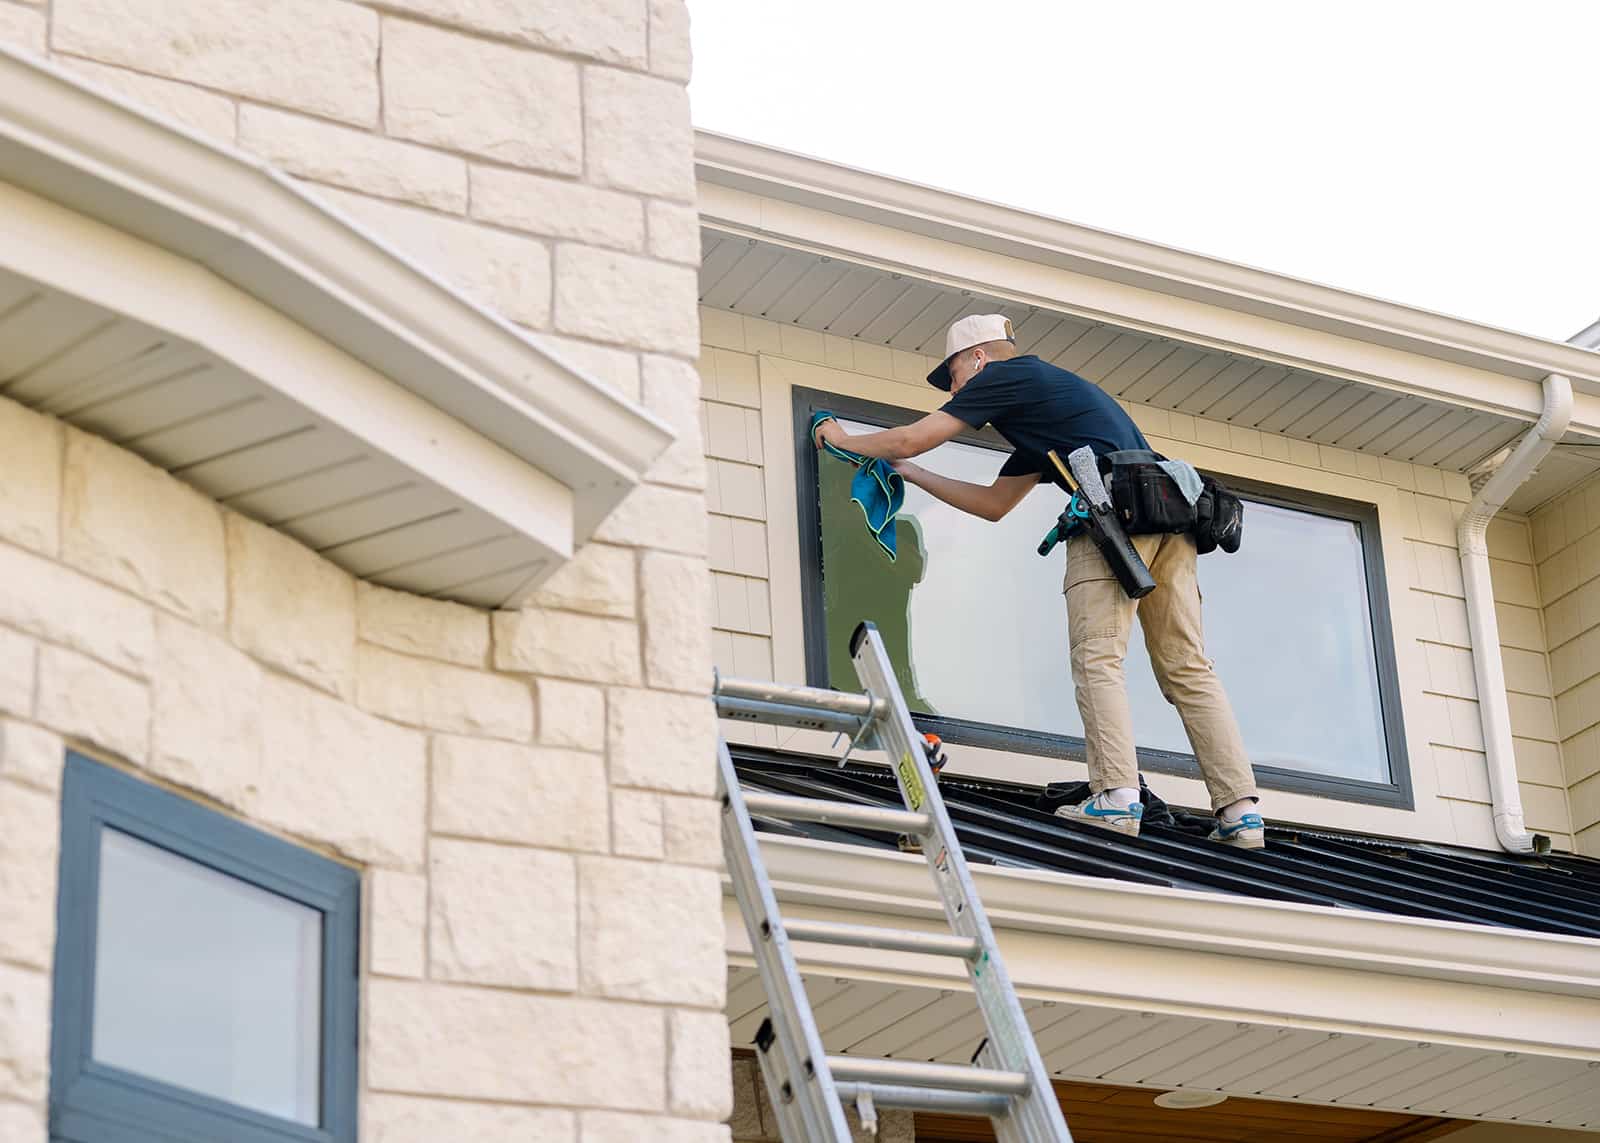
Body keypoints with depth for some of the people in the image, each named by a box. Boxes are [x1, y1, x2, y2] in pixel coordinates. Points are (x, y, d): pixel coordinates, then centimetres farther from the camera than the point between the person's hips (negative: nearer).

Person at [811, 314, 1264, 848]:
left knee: (1097, 659, -11)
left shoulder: (1005, 376, 12)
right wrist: (911, 474, 49)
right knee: (1189, 671, 2)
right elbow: (994, 503, 43)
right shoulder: (1050, 390, 38)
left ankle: (1116, 796, -23)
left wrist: (844, 440, 31)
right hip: (1171, 518, 8)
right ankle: (1241, 809, -7)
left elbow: (910, 438, 13)